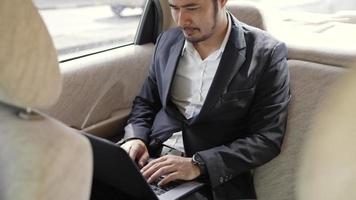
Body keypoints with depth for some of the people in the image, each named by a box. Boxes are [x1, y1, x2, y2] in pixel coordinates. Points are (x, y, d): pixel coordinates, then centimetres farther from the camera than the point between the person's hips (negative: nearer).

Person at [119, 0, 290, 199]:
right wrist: (135, 137, -5)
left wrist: (198, 164, -20)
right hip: (152, 159, 5)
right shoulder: (167, 41, 8)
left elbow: (267, 138, -11)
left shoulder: (266, 53, -8)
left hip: (214, 178, -4)